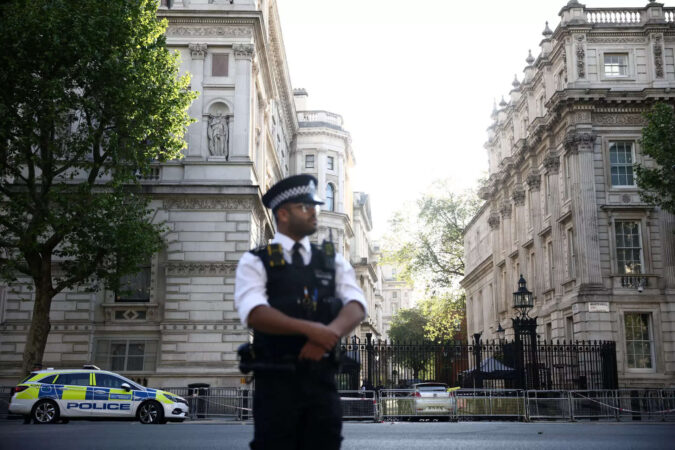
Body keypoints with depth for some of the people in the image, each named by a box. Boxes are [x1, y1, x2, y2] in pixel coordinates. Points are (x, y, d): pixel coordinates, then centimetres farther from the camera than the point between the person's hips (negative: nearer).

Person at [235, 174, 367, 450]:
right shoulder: (255, 261, 2)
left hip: (322, 380, 4)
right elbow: (254, 313, -15)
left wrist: (329, 334, -22)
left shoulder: (333, 261, 14)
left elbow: (356, 306, -1)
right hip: (276, 381, -3)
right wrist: (311, 329, -26)